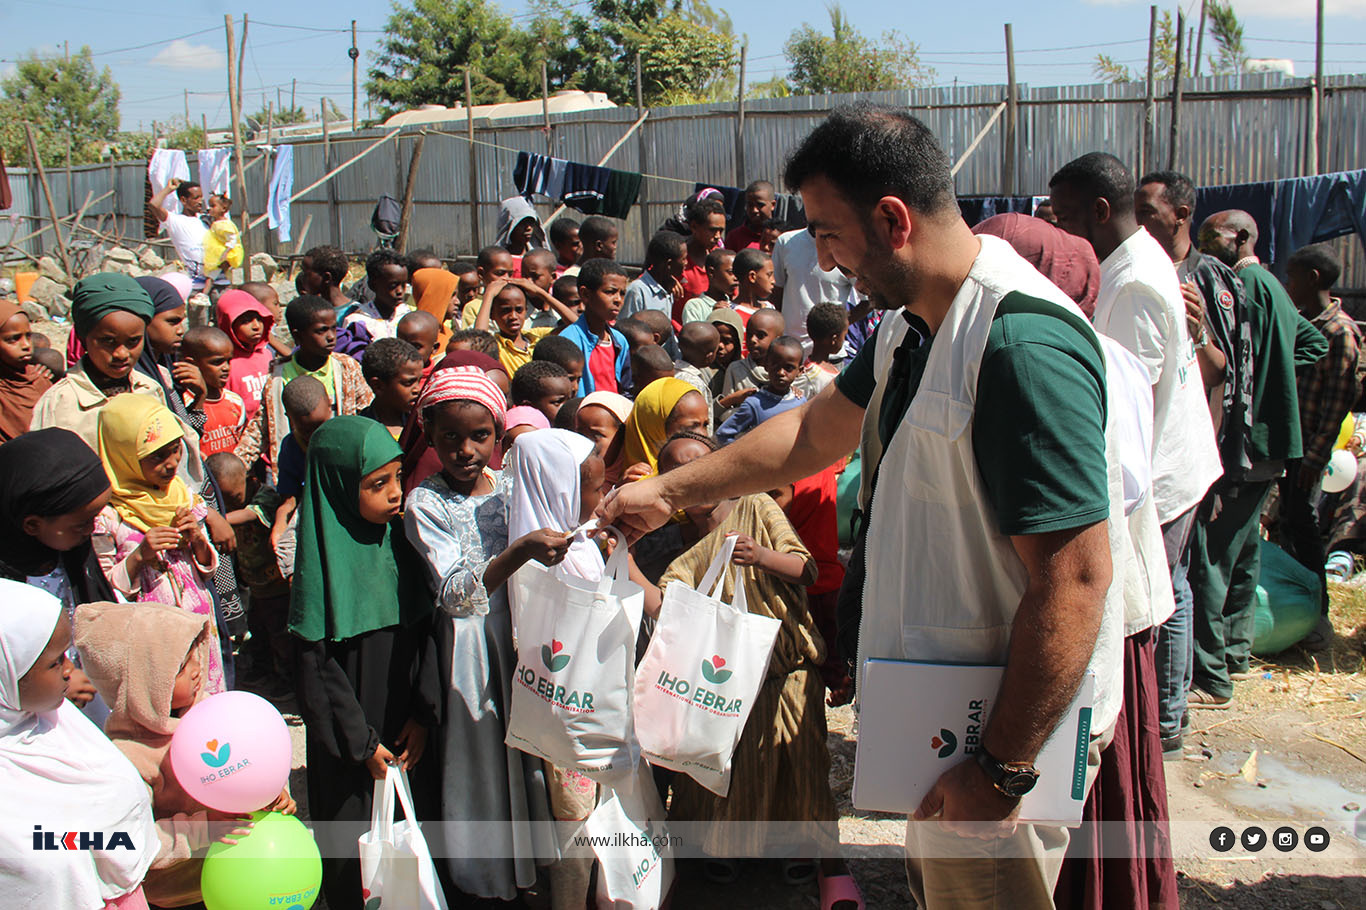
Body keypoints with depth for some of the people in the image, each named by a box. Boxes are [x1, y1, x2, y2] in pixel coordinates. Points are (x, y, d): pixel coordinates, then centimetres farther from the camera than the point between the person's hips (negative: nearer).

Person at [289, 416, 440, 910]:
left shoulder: (398, 537, -2)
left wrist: (423, 714, -5)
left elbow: (424, 631, 2)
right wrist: (362, 742, -12)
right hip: (351, 738, -4)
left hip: (407, 727, 4)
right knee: (355, 852, 9)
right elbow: (315, 664, -14)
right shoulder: (325, 558, -17)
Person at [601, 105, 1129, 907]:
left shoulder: (1022, 345, -27)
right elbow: (816, 432, 20)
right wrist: (669, 493, 23)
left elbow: (1075, 576, -29)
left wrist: (1003, 770, -25)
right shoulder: (911, 325, 5)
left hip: (1012, 723, -9)